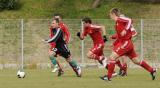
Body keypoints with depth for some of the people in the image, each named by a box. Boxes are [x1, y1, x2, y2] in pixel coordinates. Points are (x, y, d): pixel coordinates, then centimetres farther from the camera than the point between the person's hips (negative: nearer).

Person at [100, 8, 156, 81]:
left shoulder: (119, 19, -9)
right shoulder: (118, 22, 18)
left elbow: (129, 20, -24)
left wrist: (125, 30, -31)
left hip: (125, 43, -10)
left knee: (112, 57, -12)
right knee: (136, 61, 14)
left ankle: (108, 76, -11)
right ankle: (152, 70, 18)